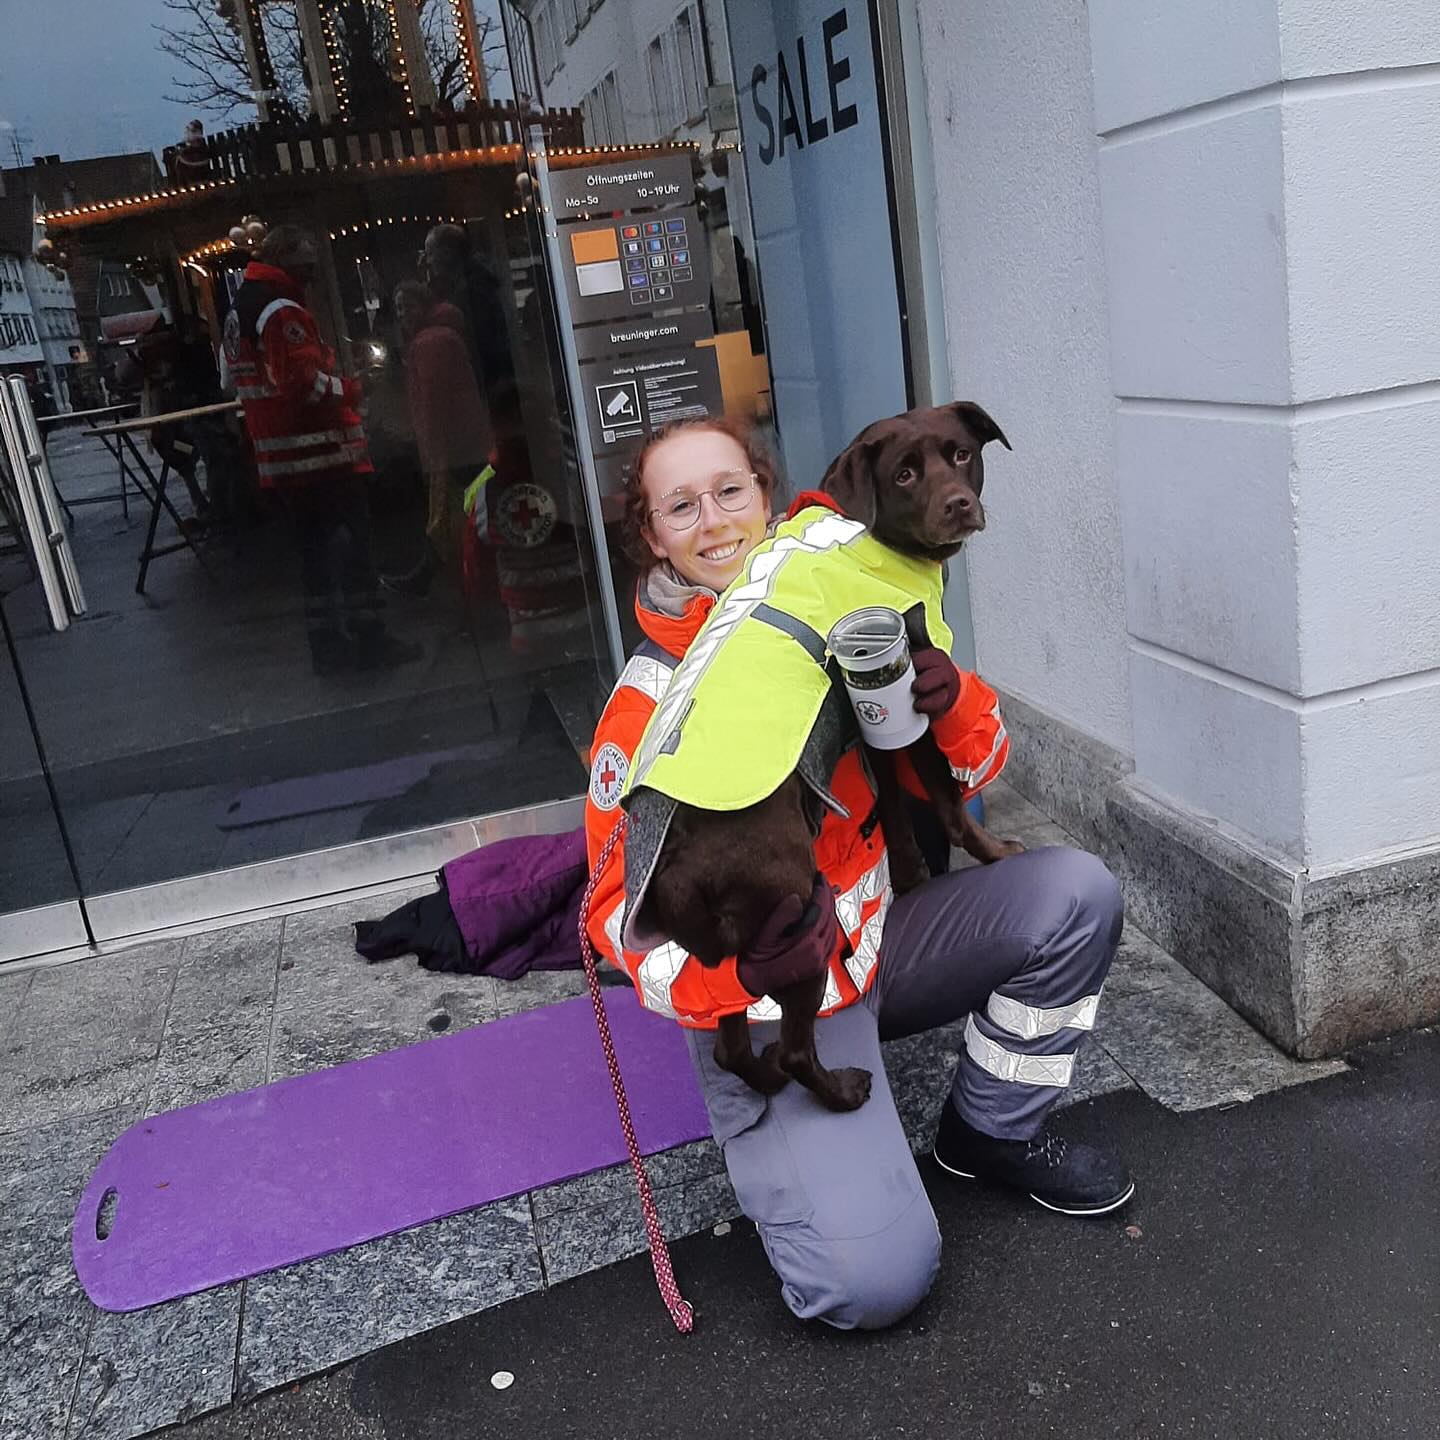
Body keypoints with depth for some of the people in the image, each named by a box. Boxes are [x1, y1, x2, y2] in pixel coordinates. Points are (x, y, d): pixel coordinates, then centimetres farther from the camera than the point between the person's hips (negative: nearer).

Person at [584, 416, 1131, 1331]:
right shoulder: (645, 710, -16)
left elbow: (974, 767, 2)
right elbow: (625, 910, -17)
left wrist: (950, 706, -22)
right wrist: (748, 967, -36)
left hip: (878, 937, 6)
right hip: (767, 1009, -5)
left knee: (1076, 893, -12)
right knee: (876, 1280, -21)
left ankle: (994, 1129, 9)